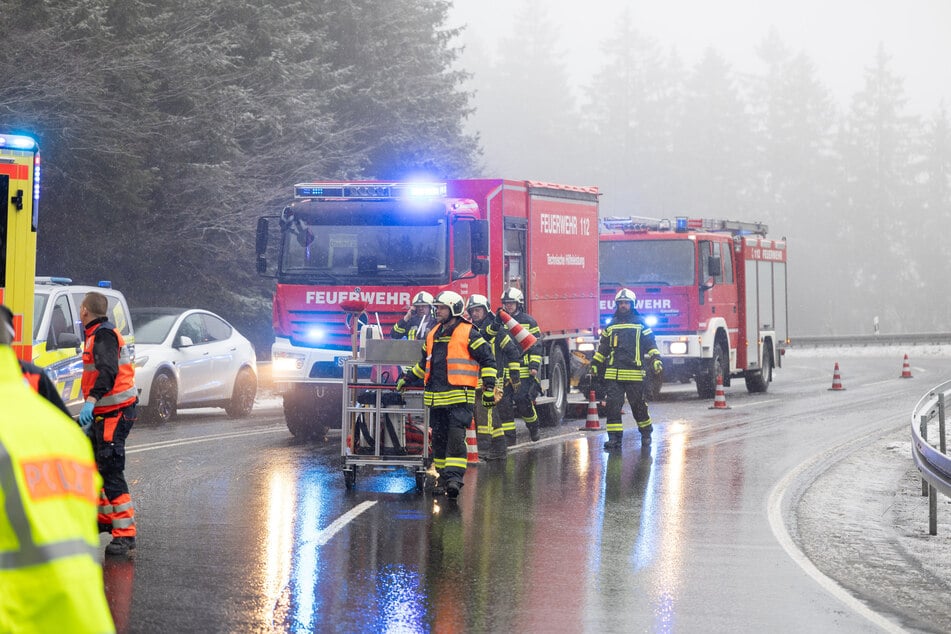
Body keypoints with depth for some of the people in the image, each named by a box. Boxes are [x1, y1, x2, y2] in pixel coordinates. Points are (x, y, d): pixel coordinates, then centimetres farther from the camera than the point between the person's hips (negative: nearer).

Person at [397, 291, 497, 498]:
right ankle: (443, 476, 17)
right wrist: (407, 380, 31)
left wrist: (489, 388, -7)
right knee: (439, 438, 9)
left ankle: (455, 477, -18)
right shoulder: (433, 335, 17)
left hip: (459, 397, -7)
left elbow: (487, 360, -2)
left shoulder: (468, 334, -3)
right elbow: (423, 364, 31)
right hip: (436, 397, 7)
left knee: (456, 437, -14)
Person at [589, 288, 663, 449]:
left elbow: (651, 346, 6)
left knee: (638, 405, 6)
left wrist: (656, 361, -6)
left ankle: (646, 432, 25)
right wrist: (595, 366, 19)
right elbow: (602, 349, 22)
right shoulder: (610, 327, 16)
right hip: (613, 374, 2)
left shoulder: (640, 325, 7)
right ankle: (614, 436, -6)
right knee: (612, 405, -8)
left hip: (634, 374, -2)